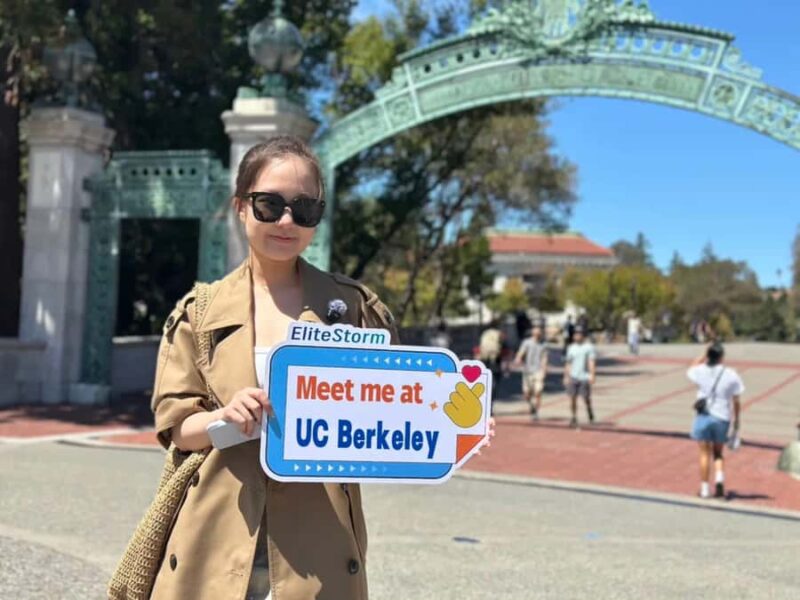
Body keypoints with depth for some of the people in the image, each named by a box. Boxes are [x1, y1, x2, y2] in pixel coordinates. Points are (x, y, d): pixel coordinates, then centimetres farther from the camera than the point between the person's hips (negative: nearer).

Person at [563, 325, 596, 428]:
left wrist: (592, 375, -19)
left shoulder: (588, 346, -1)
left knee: (586, 398, -1)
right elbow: (568, 363, 14)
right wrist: (566, 376, 9)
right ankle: (574, 418, 10)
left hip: (584, 377, -3)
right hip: (573, 377, 3)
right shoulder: (571, 347, 11)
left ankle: (590, 412, 27)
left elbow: (591, 361, -9)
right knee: (572, 398, 0)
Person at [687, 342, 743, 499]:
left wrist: (703, 356, 17)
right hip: (723, 418, 1)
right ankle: (719, 480, -4)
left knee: (705, 453, 5)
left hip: (703, 416, -1)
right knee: (718, 453, 17)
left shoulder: (701, 371, -4)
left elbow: (690, 371, 22)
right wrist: (736, 422, 12)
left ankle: (705, 489, 7)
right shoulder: (731, 375, -2)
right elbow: (737, 402, 2)